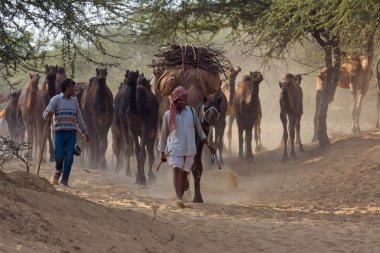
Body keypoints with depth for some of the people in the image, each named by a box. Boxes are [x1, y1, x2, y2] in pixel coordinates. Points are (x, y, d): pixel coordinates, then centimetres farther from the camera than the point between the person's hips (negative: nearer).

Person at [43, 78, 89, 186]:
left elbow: (79, 118, 24)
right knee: (59, 155, -11)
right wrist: (48, 114, -29)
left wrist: (84, 132, 21)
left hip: (72, 133, 3)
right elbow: (46, 113, -4)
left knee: (69, 157, -6)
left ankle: (65, 180, -1)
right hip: (60, 132, -3)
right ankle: (58, 171, 20)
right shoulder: (56, 99, 3)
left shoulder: (74, 101, 17)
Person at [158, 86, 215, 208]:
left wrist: (208, 144, 13)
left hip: (189, 148, 2)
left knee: (184, 173, 7)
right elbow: (164, 134, 11)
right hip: (174, 147, -2)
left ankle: (181, 198, 23)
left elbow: (199, 129, 14)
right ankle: (179, 198, -35)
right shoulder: (168, 115, 1)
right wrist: (162, 153, 15)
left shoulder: (191, 111, 5)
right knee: (176, 169, -22)